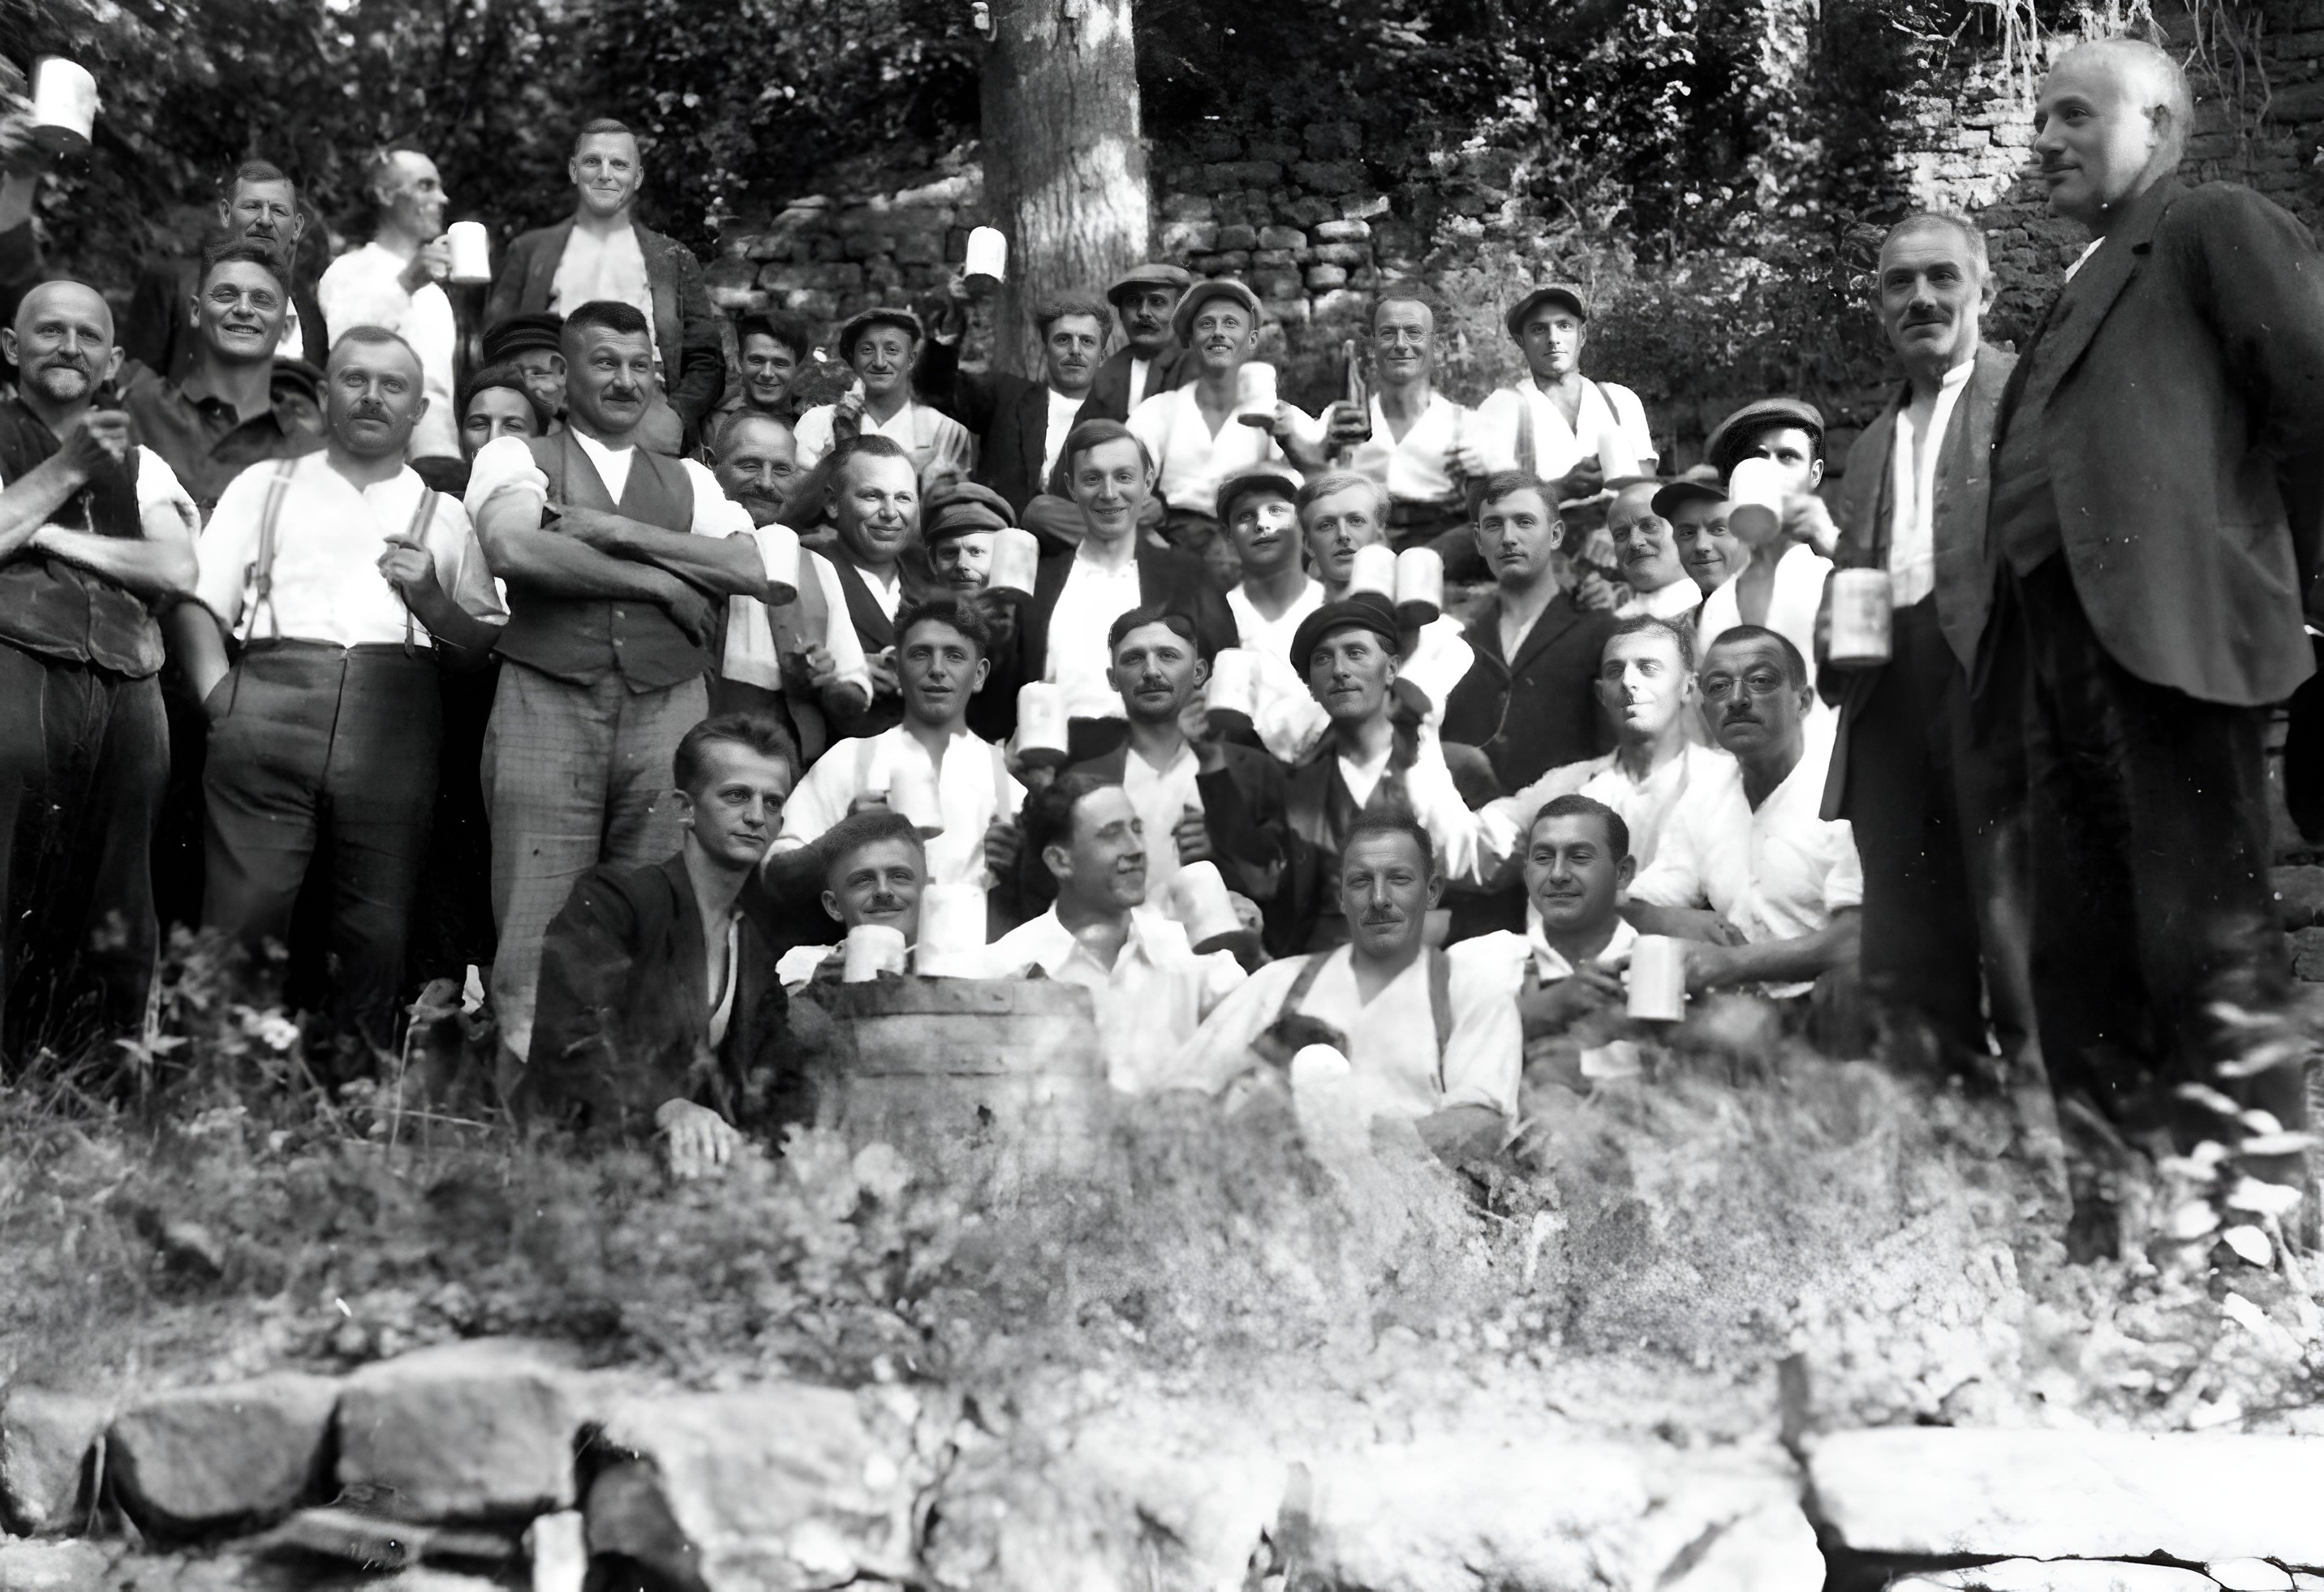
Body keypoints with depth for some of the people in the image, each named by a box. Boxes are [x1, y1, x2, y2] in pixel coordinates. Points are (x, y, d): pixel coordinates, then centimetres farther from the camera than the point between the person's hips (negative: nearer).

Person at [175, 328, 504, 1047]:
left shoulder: (445, 516, 21)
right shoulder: (264, 485, 21)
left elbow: (486, 648, 14)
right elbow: (198, 603, 11)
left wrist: (430, 596, -3)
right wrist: (218, 694, -5)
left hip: (396, 727, 1)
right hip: (268, 711, -1)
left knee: (378, 932, -3)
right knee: (242, 924, -10)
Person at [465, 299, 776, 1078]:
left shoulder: (689, 480, 20)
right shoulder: (517, 458, 12)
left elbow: (751, 571, 3)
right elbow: (515, 548, -10)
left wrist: (617, 530, -4)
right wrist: (657, 582, -5)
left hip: (668, 713, 3)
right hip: (546, 702, -3)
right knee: (535, 934, -7)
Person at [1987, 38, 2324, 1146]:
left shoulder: (2217, 227, 5)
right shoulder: (2085, 284, 28)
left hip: (2169, 628, -8)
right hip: (2062, 648, 8)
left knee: (2207, 943, -10)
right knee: (2074, 954, 7)